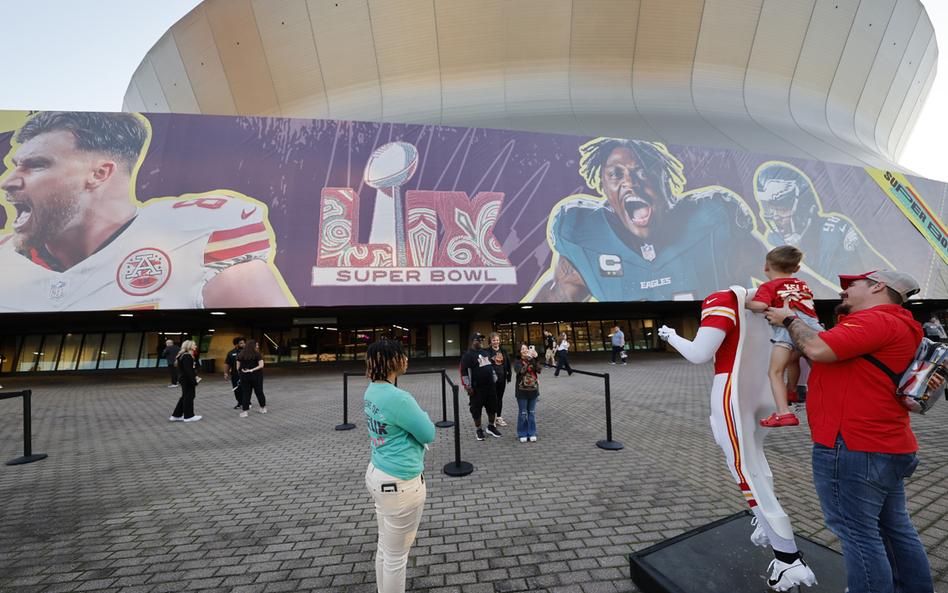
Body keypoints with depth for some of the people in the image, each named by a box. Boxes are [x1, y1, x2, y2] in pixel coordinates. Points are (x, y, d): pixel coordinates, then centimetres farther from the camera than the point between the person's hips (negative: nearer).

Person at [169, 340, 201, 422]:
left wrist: (194, 376, 10)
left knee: (184, 397, 18)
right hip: (187, 380, -11)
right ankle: (188, 416, 11)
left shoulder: (183, 355, 13)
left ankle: (176, 416, 24)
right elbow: (188, 371, -23)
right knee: (189, 397, 0)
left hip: (184, 379, 11)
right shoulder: (187, 356, -20)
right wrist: (194, 382, -20)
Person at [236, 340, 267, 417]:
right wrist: (251, 370, -13)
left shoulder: (240, 355, 4)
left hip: (244, 376, 2)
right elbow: (261, 365, -18)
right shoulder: (257, 355, -7)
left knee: (246, 394, 9)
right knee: (259, 392, 10)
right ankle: (263, 408, 22)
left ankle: (244, 411, 6)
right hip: (256, 376, -2)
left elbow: (238, 367, 4)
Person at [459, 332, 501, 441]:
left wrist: (494, 379, 18)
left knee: (492, 407, 14)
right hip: (477, 388, -6)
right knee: (476, 409, 4)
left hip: (491, 386, 7)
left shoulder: (485, 352, 13)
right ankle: (479, 430, 20)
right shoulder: (468, 355, -10)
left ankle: (491, 427, 31)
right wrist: (468, 387, -15)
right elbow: (464, 372, -13)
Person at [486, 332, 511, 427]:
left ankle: (498, 418, 27)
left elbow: (508, 364, 11)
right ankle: (492, 419, 12)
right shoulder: (488, 351, -7)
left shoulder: (503, 351, 7)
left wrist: (509, 376, 8)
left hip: (502, 378, 5)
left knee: (500, 398, 14)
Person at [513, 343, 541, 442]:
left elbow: (538, 370, -14)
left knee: (532, 413, 12)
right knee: (523, 413, 6)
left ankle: (532, 434, 25)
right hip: (522, 391, -3)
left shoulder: (532, 360, 2)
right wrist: (529, 360, -29)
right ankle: (522, 434, 21)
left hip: (533, 390, 3)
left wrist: (536, 358, -26)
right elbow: (522, 371, -24)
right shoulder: (517, 362, -6)